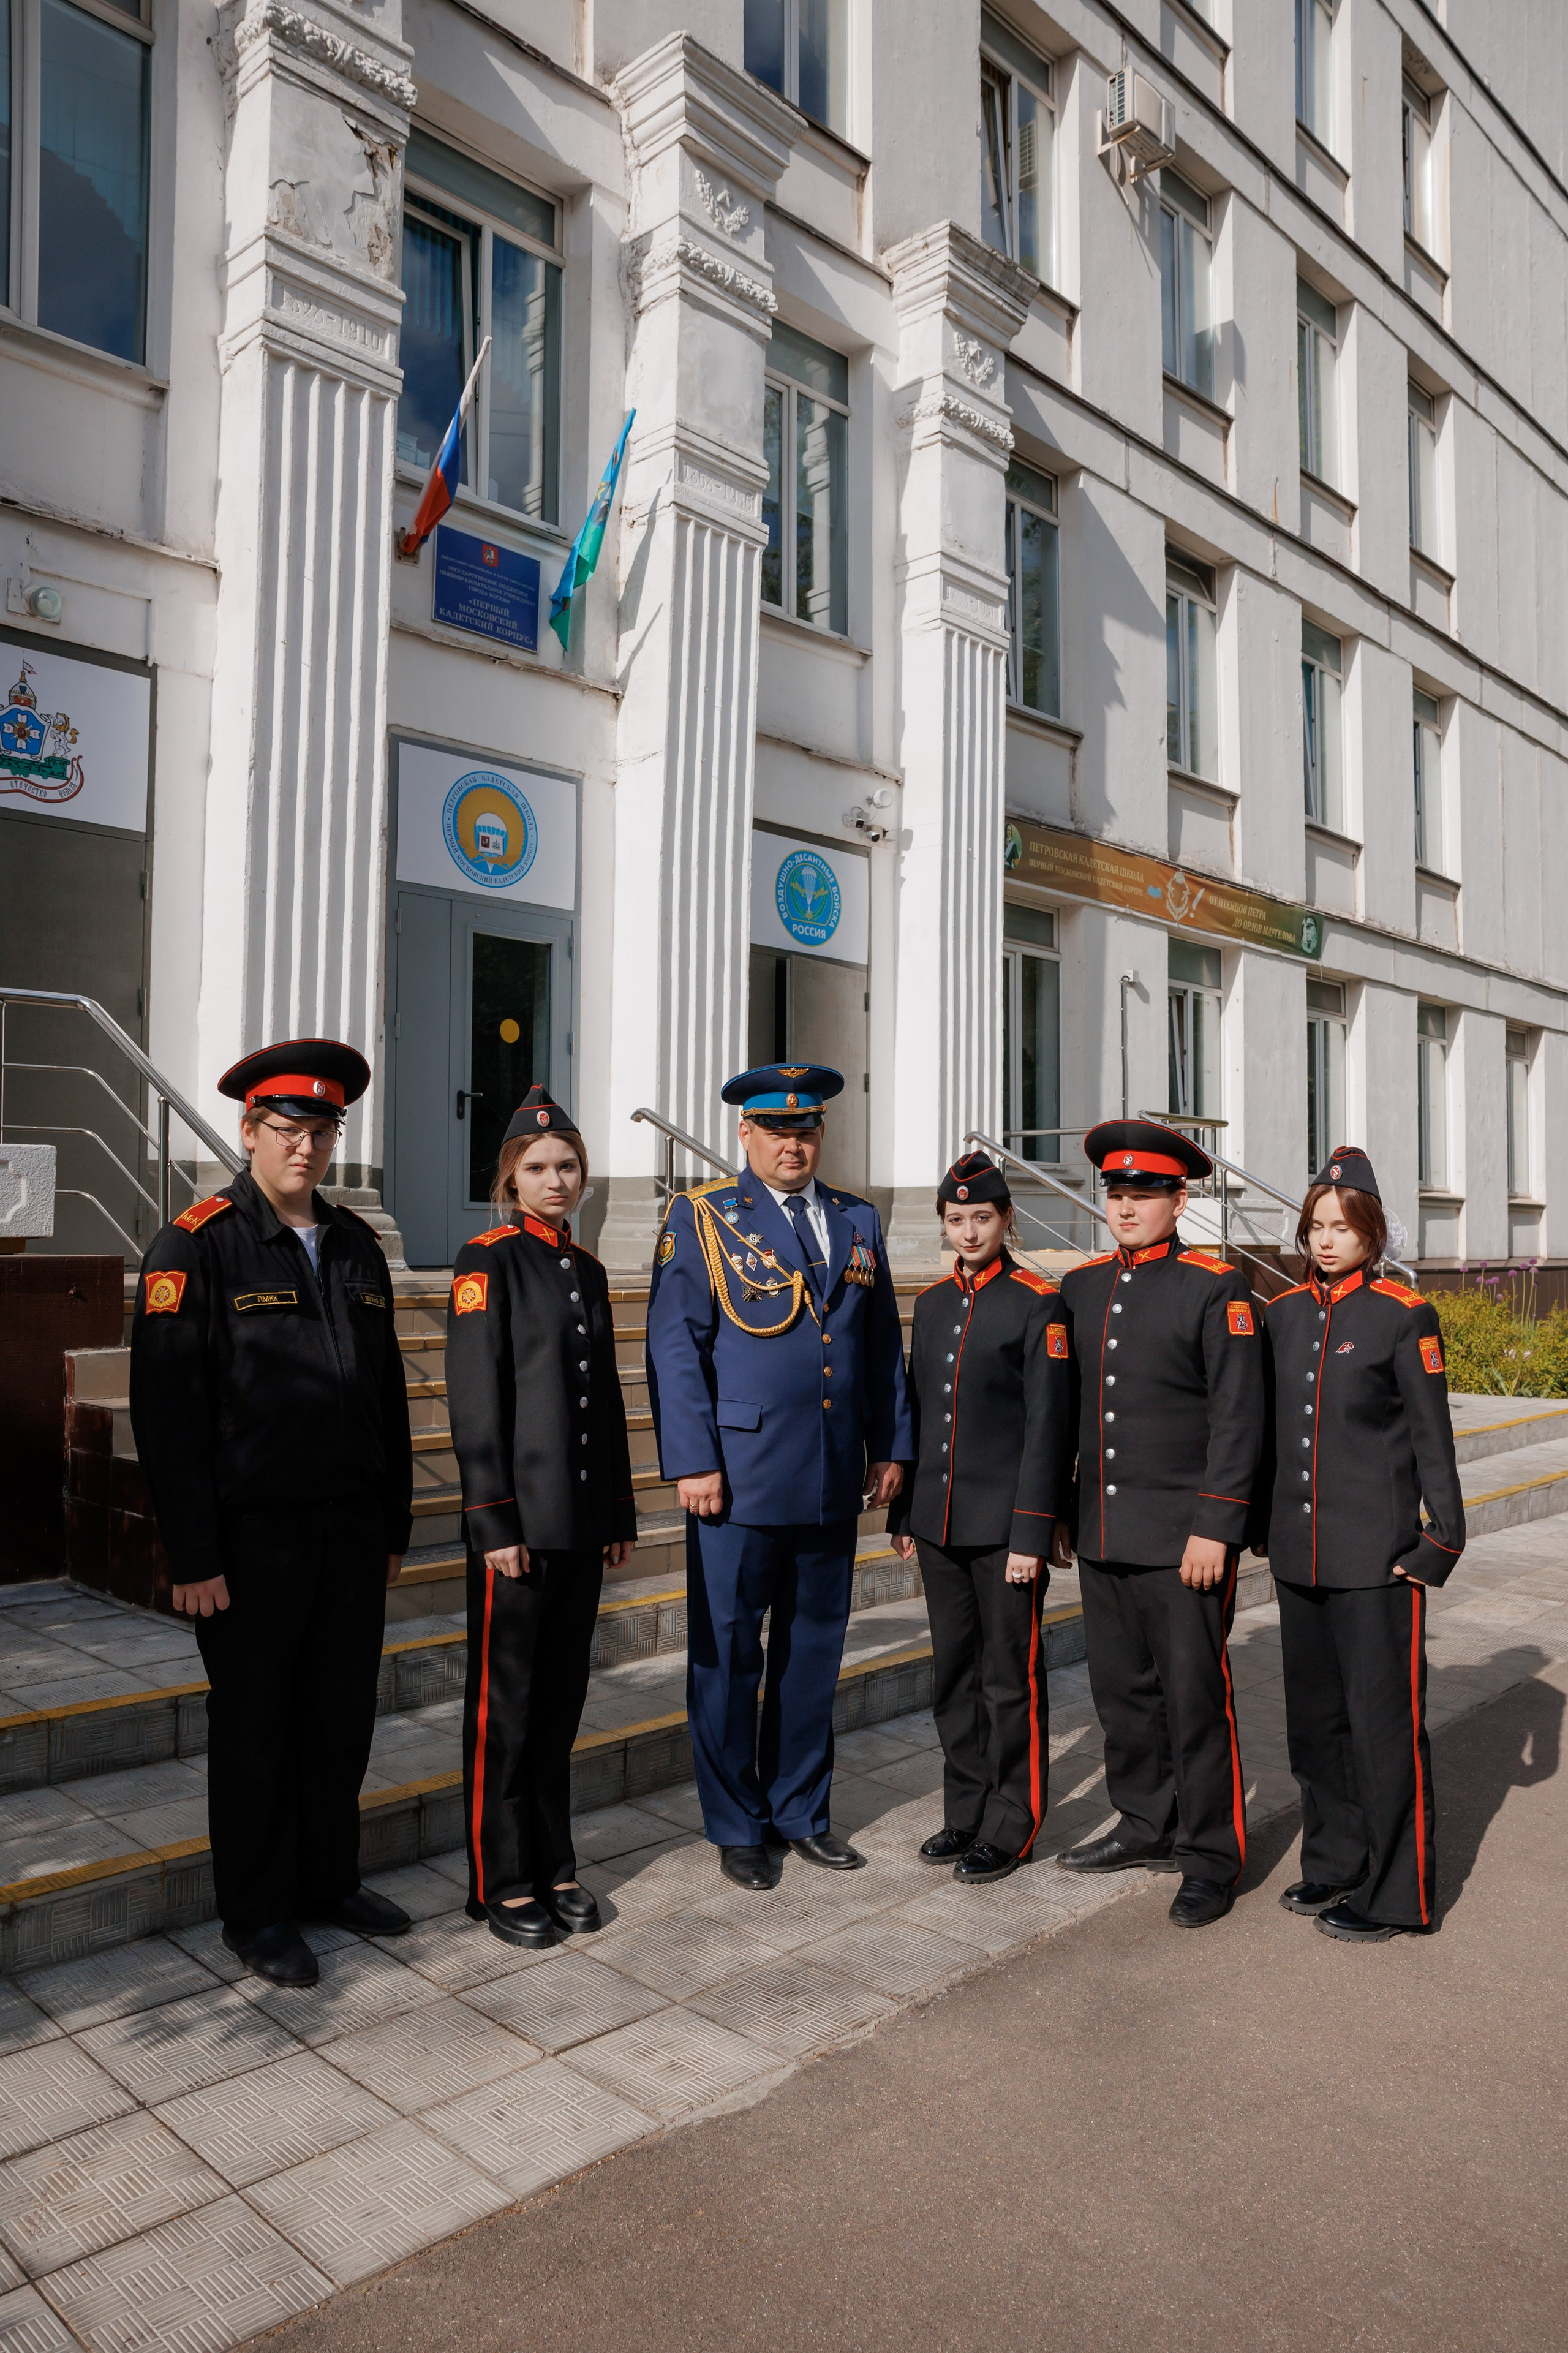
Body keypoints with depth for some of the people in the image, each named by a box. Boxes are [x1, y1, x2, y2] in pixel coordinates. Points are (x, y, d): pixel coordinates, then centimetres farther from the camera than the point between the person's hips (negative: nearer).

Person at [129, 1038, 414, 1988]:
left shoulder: (356, 1244, 9)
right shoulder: (197, 1246, -8)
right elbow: (167, 1411, -11)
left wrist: (394, 1525, 11)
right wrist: (195, 1556, -14)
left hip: (352, 1528, 5)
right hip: (252, 1536, -5)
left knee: (345, 1713, 15)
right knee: (255, 1725, 9)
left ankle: (332, 1879, 34)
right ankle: (259, 1914, 26)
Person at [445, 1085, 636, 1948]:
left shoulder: (586, 1269, 12)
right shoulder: (486, 1260, -7)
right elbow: (474, 1400, -12)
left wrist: (619, 1512, 14)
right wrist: (495, 1523, -16)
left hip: (582, 1519, 6)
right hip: (519, 1518, -6)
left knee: (562, 1694, 14)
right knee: (505, 1701, 5)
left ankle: (554, 1866, 27)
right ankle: (503, 1882, 18)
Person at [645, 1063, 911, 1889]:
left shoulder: (857, 1221, 12)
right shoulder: (702, 1218, -2)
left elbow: (883, 1345, 15)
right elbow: (675, 1348, -7)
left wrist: (889, 1448, 11)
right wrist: (693, 1463, -12)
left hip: (834, 1481, 4)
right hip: (738, 1475, -4)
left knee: (814, 1652, 14)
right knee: (726, 1653, 6)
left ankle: (801, 1813, 30)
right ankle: (736, 1828, 23)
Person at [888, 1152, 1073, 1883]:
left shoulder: (1038, 1303, -8)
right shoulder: (932, 1303, 10)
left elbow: (1048, 1425, -11)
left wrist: (1031, 1533, -14)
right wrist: (903, 1513, 13)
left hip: (1005, 1525, -6)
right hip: (940, 1522, 6)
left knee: (1009, 1678, 5)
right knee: (954, 1674, 14)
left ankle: (1010, 1829, 19)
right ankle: (965, 1815, 28)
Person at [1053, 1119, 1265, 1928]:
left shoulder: (1215, 1288, -8)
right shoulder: (1080, 1287, 9)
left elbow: (1238, 1417, -11)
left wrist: (1214, 1528, -15)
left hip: (1182, 1538, -6)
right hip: (1101, 1535, 6)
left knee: (1195, 1697, 4)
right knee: (1122, 1690, 15)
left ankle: (1210, 1858, 19)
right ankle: (1147, 1826, 33)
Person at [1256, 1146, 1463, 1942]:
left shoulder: (1405, 1316, -7)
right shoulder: (1282, 1314, 8)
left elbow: (1431, 1437, -5)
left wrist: (1439, 1540, -8)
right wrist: (1260, 1523, 15)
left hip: (1376, 1551, -5)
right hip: (1299, 1550, 6)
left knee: (1383, 1720, 2)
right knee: (1315, 1718, 14)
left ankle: (1395, 1892, 16)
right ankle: (1334, 1862, 30)